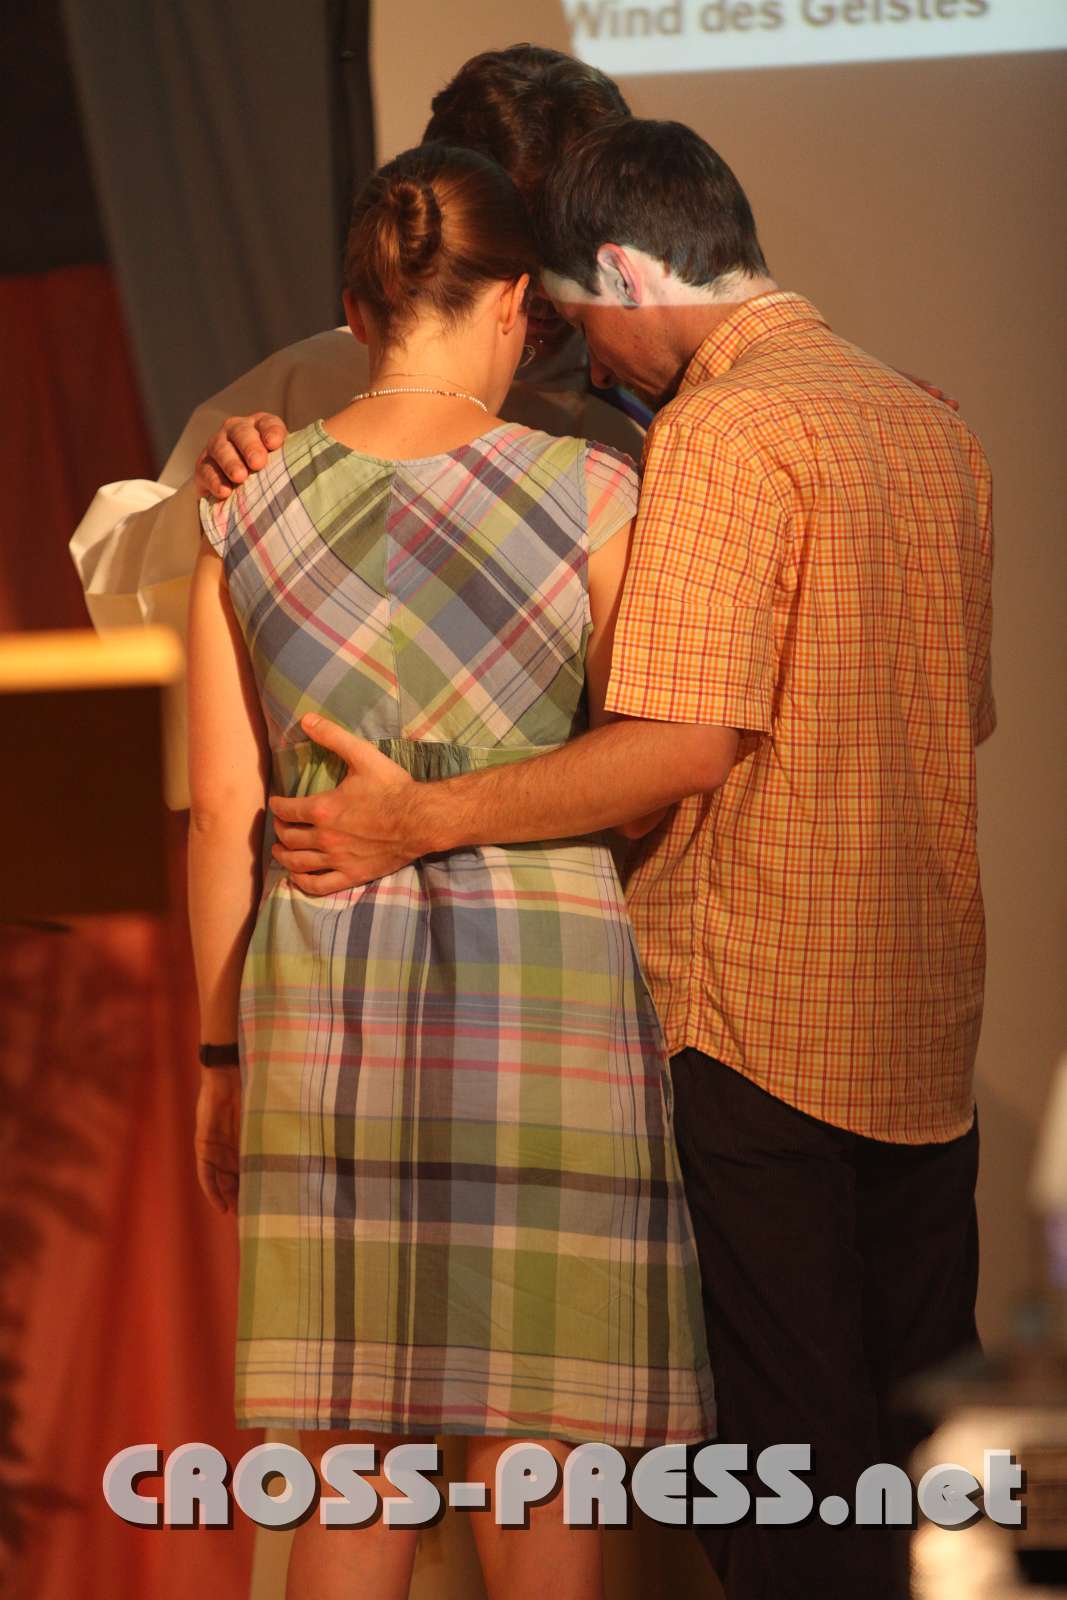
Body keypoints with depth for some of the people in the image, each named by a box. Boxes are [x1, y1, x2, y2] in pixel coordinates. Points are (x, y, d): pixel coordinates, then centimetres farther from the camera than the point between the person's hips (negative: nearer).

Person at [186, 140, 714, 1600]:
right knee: (541, 1481, 4)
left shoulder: (248, 513, 2)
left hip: (326, 997, 3)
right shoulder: (589, 495, -6)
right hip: (545, 989, -3)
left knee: (350, 1478, 10)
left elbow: (223, 810, 3)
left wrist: (223, 1051, 11)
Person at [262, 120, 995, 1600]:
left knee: (783, 1450, 0)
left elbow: (686, 742, -21)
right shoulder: (936, 428, 12)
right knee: (921, 1433, 14)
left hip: (752, 1016, -8)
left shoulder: (722, 432, -14)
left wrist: (417, 820, -17)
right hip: (927, 1028, 8)